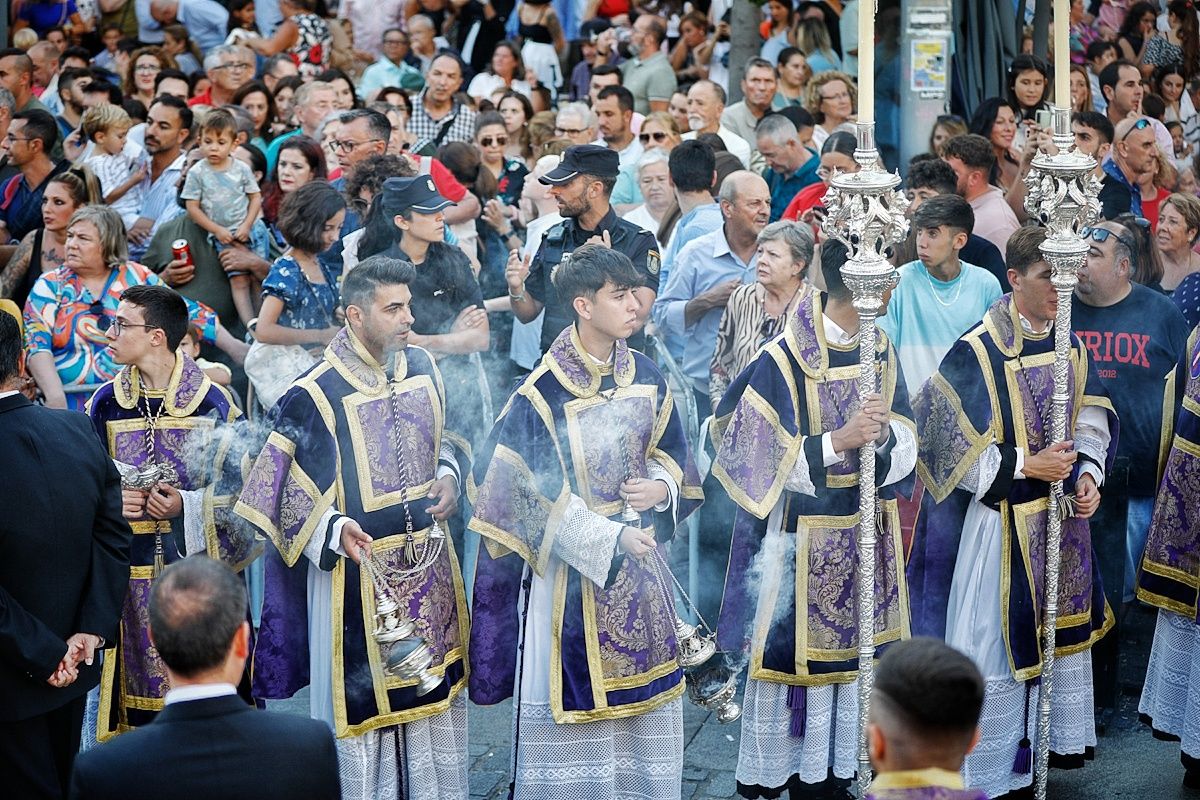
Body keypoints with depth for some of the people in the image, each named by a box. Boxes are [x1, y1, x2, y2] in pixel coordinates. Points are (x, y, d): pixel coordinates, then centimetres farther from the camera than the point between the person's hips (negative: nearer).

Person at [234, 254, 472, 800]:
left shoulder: (422, 366, 2)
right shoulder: (316, 392, -17)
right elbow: (279, 488, -14)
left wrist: (448, 475, -1)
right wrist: (335, 530, -27)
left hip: (429, 559, 6)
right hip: (359, 565, -6)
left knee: (435, 686, 16)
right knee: (364, 692, 4)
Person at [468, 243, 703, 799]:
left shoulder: (646, 376, 1)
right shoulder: (542, 393, -16)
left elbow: (670, 452, 13)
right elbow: (535, 494, -16)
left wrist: (661, 487, -9)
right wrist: (610, 538, -20)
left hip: (638, 560, 5)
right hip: (571, 564, -5)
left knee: (643, 689, 12)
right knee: (575, 694, 2)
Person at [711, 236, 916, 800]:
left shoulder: (881, 351, 4)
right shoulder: (782, 360, -16)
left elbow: (905, 445, 2)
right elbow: (758, 458, -16)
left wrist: (880, 435, -21)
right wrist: (839, 441, -25)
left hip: (868, 537, 6)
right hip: (800, 540, -6)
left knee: (852, 658, 13)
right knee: (793, 660, 4)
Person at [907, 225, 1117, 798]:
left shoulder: (1071, 347, 4)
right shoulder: (977, 352, -17)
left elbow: (1092, 422, 8)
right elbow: (952, 447, -17)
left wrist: (1086, 473, -10)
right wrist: (1027, 465, -17)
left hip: (1061, 514, 6)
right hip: (998, 520, -6)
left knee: (1061, 631, 16)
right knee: (994, 645, 2)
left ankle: (1054, 740, 33)